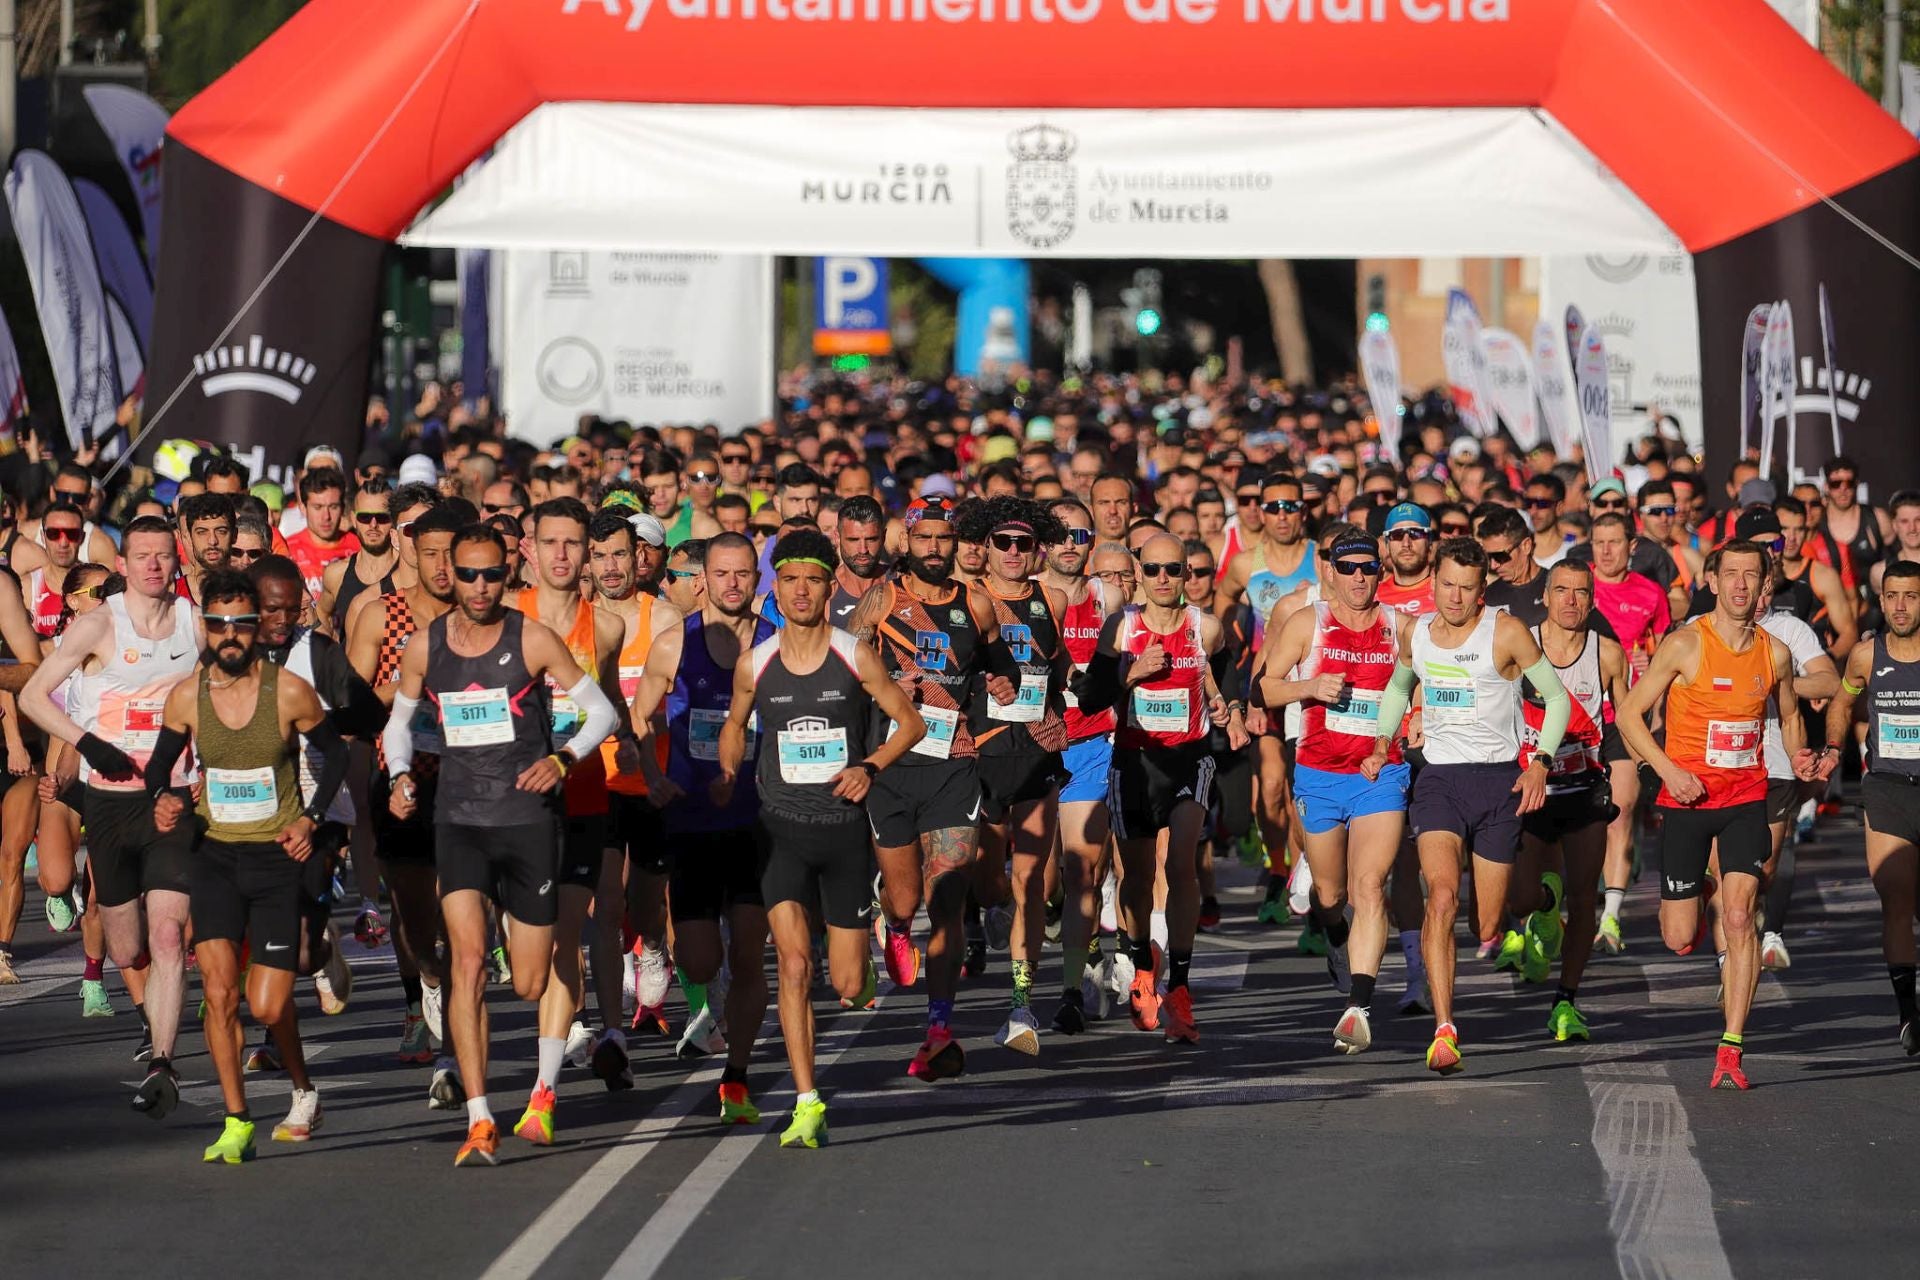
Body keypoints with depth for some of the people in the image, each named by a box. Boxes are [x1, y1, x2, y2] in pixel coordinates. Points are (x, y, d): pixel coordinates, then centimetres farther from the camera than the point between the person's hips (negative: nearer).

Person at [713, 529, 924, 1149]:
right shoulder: (754, 665, 1)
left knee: (848, 986, 2)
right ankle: (807, 1105, -14)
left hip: (844, 826, 0)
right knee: (794, 963, -16)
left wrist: (870, 766, -11)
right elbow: (734, 726, 20)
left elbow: (911, 721, 5)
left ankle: (864, 971, 42)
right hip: (781, 828, 0)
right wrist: (727, 774, 1)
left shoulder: (855, 657, -4)